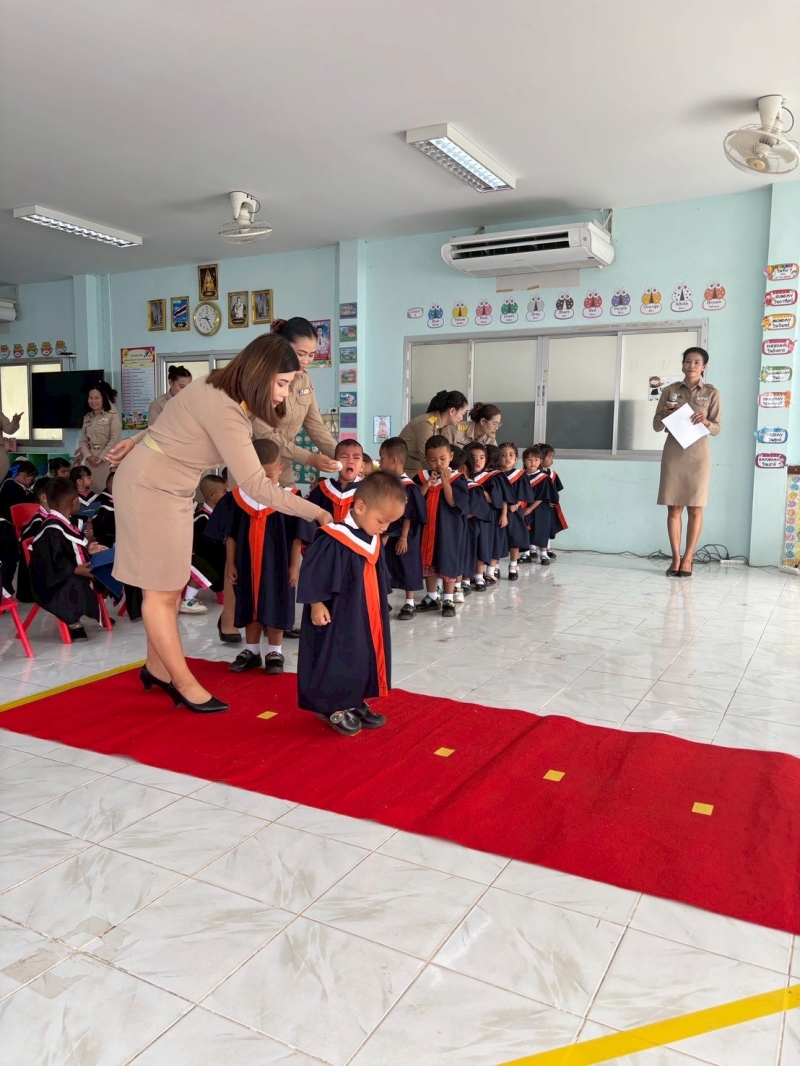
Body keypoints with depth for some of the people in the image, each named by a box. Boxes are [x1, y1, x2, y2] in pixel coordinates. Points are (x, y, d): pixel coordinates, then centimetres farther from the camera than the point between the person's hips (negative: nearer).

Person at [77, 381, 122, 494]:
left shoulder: (113, 416, -6)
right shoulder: (87, 417, 12)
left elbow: (115, 440, -11)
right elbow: (83, 440, 11)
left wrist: (101, 458, -13)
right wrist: (88, 456, -7)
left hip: (107, 458, -5)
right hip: (91, 458, 5)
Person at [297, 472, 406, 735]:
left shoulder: (374, 540, 3)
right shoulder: (333, 541, -24)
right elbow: (314, 574, -20)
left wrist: (379, 606, 21)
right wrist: (317, 604, -18)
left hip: (367, 617, 9)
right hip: (339, 616, -8)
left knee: (365, 659, 16)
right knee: (339, 660, 0)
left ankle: (356, 703, 30)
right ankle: (334, 708, 16)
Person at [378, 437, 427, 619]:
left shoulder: (407, 487, -17)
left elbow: (409, 516, -16)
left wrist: (403, 538, -15)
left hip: (402, 537, -7)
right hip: (386, 536, 7)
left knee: (407, 568, 5)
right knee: (385, 568, 13)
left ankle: (409, 604, 17)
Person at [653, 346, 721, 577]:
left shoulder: (712, 393, 4)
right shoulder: (670, 391, 6)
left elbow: (717, 429, 2)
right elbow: (657, 426, 7)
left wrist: (706, 422, -18)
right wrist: (664, 413, -13)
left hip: (698, 454, -1)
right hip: (673, 453, 1)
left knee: (695, 508, 1)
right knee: (674, 507, 2)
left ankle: (688, 559, 8)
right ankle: (676, 558, 10)